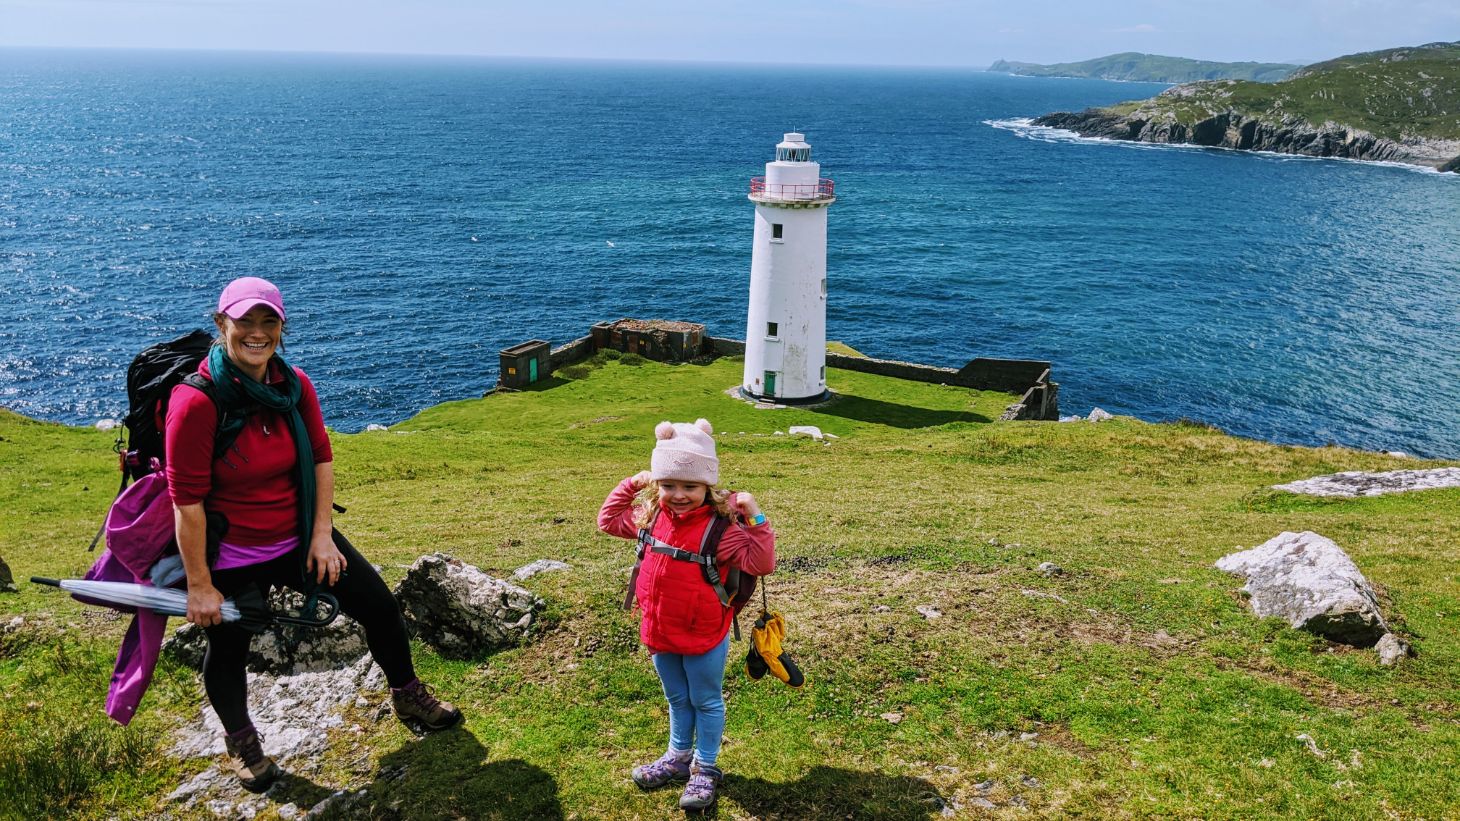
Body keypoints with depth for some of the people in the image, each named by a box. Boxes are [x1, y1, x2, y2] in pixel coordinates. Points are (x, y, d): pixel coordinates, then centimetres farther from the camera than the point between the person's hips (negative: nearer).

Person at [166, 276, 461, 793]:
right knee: (227, 653, 14)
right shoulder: (197, 402, -24)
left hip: (300, 540, 5)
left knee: (380, 607, 7)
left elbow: (321, 457, 2)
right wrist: (199, 585, -17)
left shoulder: (295, 385, -8)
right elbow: (187, 500, -21)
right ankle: (240, 741, 44)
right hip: (232, 558, -4)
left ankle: (408, 697, 33)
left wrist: (322, 535, -2)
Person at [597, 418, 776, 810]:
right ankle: (678, 757, 46)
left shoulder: (721, 526, -22)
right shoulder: (651, 515, -4)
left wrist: (755, 520, -36)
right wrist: (630, 485, 1)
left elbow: (760, 563, -26)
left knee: (706, 702, 16)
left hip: (703, 638, -5)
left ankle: (705, 769, 33)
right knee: (677, 700, 26)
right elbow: (609, 520, 11)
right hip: (659, 634, 6)